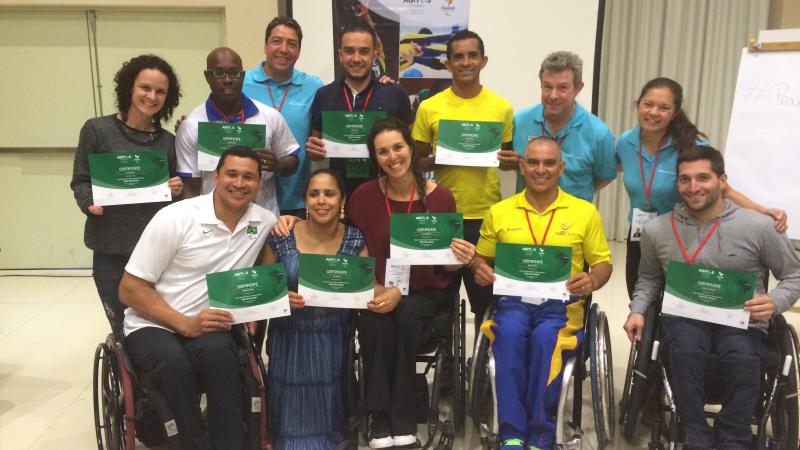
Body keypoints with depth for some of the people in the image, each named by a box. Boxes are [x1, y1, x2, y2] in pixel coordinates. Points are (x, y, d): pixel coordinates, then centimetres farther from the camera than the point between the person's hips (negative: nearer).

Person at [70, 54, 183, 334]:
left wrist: (177, 191, -7)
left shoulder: (168, 141, 7)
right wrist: (90, 204, -17)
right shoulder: (97, 130, -1)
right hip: (111, 249, -2)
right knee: (124, 328, 9)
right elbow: (80, 181, 2)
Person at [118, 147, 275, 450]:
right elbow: (130, 289, -8)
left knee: (219, 354, -33)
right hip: (151, 326, -2)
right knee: (175, 364, -35)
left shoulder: (265, 222, -1)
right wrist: (186, 324, -20)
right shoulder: (175, 218, -11)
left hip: (209, 327, 2)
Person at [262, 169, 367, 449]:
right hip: (290, 337, 0)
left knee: (327, 409, 7)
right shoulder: (281, 238, -10)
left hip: (333, 339, 1)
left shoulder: (355, 240, -5)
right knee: (292, 412, 5)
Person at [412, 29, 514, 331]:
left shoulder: (502, 108, 2)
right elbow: (417, 161, 5)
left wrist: (510, 162, -9)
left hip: (487, 215, 1)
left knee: (487, 296, 10)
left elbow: (508, 156, 13)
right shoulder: (429, 107, -1)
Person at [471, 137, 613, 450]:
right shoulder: (498, 212, 11)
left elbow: (603, 262, 11)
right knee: (509, 332, -34)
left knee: (545, 337, -34)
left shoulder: (585, 211, 8)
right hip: (513, 298, 1)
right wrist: (479, 269, -6)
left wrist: (592, 281, -13)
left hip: (563, 302, -1)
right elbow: (481, 258, 19)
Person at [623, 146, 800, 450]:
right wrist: (638, 310, 4)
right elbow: (649, 278, 21)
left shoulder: (758, 227, -4)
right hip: (684, 318, 1)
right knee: (684, 348, -35)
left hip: (741, 323, -1)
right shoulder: (656, 230, 5)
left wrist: (775, 302, -13)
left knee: (743, 358, -35)